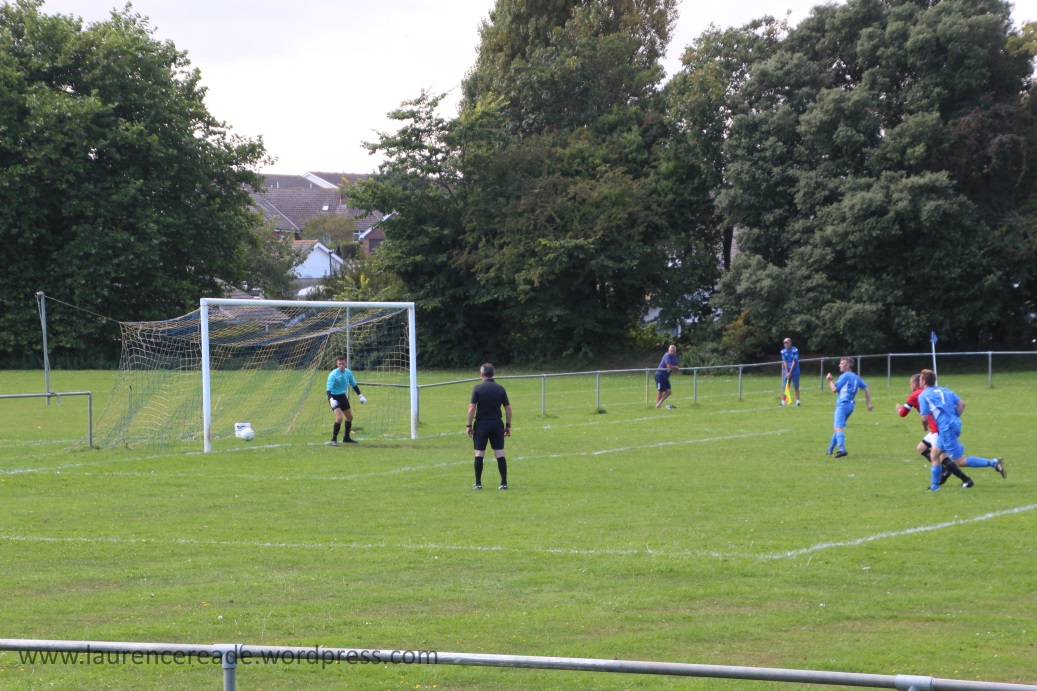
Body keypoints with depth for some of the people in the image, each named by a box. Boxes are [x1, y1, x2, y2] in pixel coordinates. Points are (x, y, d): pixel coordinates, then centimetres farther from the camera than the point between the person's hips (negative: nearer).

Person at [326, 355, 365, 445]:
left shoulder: (348, 373, -6)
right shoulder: (333, 374, -24)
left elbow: (354, 385, 11)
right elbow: (329, 389, -28)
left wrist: (360, 396, 7)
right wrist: (331, 400, -44)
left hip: (343, 396, 7)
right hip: (334, 397, -7)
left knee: (349, 417, 17)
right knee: (339, 417, -23)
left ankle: (346, 438, 36)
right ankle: (334, 439, -11)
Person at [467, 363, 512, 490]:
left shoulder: (478, 388, -6)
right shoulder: (500, 389, 3)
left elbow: (472, 408, -10)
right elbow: (508, 408, 3)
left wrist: (469, 425, -3)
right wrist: (508, 425, 11)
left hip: (481, 424, -2)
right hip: (497, 423, 2)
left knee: (479, 454, 4)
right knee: (500, 454, 4)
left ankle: (478, 483, 4)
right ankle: (504, 483, 2)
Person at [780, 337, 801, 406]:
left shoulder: (795, 350, -9)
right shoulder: (783, 351, 3)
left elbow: (794, 362, -11)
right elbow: (785, 362, -1)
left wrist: (790, 373, -14)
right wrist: (787, 372, -10)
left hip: (794, 372, -3)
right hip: (786, 372, 3)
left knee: (796, 388, 1)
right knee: (784, 387, -1)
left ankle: (797, 402, 8)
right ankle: (783, 402, 2)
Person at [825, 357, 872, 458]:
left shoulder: (845, 376, -7)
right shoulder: (856, 377, 18)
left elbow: (834, 389, -7)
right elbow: (866, 388, 17)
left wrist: (830, 380, 9)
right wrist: (869, 403, 17)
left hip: (842, 404, -9)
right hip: (851, 405, 9)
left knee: (838, 427, -20)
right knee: (837, 427, 21)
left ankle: (842, 449, -39)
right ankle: (830, 449, 28)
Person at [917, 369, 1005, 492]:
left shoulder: (923, 396, -2)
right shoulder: (944, 390, 17)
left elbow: (925, 418, -7)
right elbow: (962, 404, 9)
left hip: (946, 428, -9)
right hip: (955, 425, 9)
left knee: (960, 461, -5)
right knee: (934, 455, 18)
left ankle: (993, 463, -15)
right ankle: (934, 486, 19)